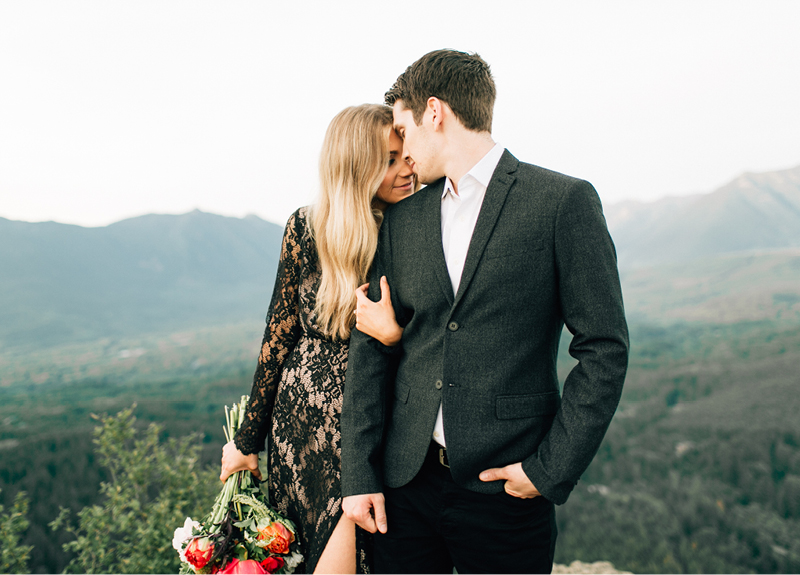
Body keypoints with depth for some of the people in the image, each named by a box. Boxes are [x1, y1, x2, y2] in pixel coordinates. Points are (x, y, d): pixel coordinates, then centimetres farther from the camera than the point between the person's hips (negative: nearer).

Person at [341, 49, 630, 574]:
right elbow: (372, 346, 7)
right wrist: (360, 473, 1)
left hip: (505, 488, -4)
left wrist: (551, 470, -10)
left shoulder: (565, 202, -6)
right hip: (406, 479, 4)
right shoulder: (402, 220, 8)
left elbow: (605, 349, -6)